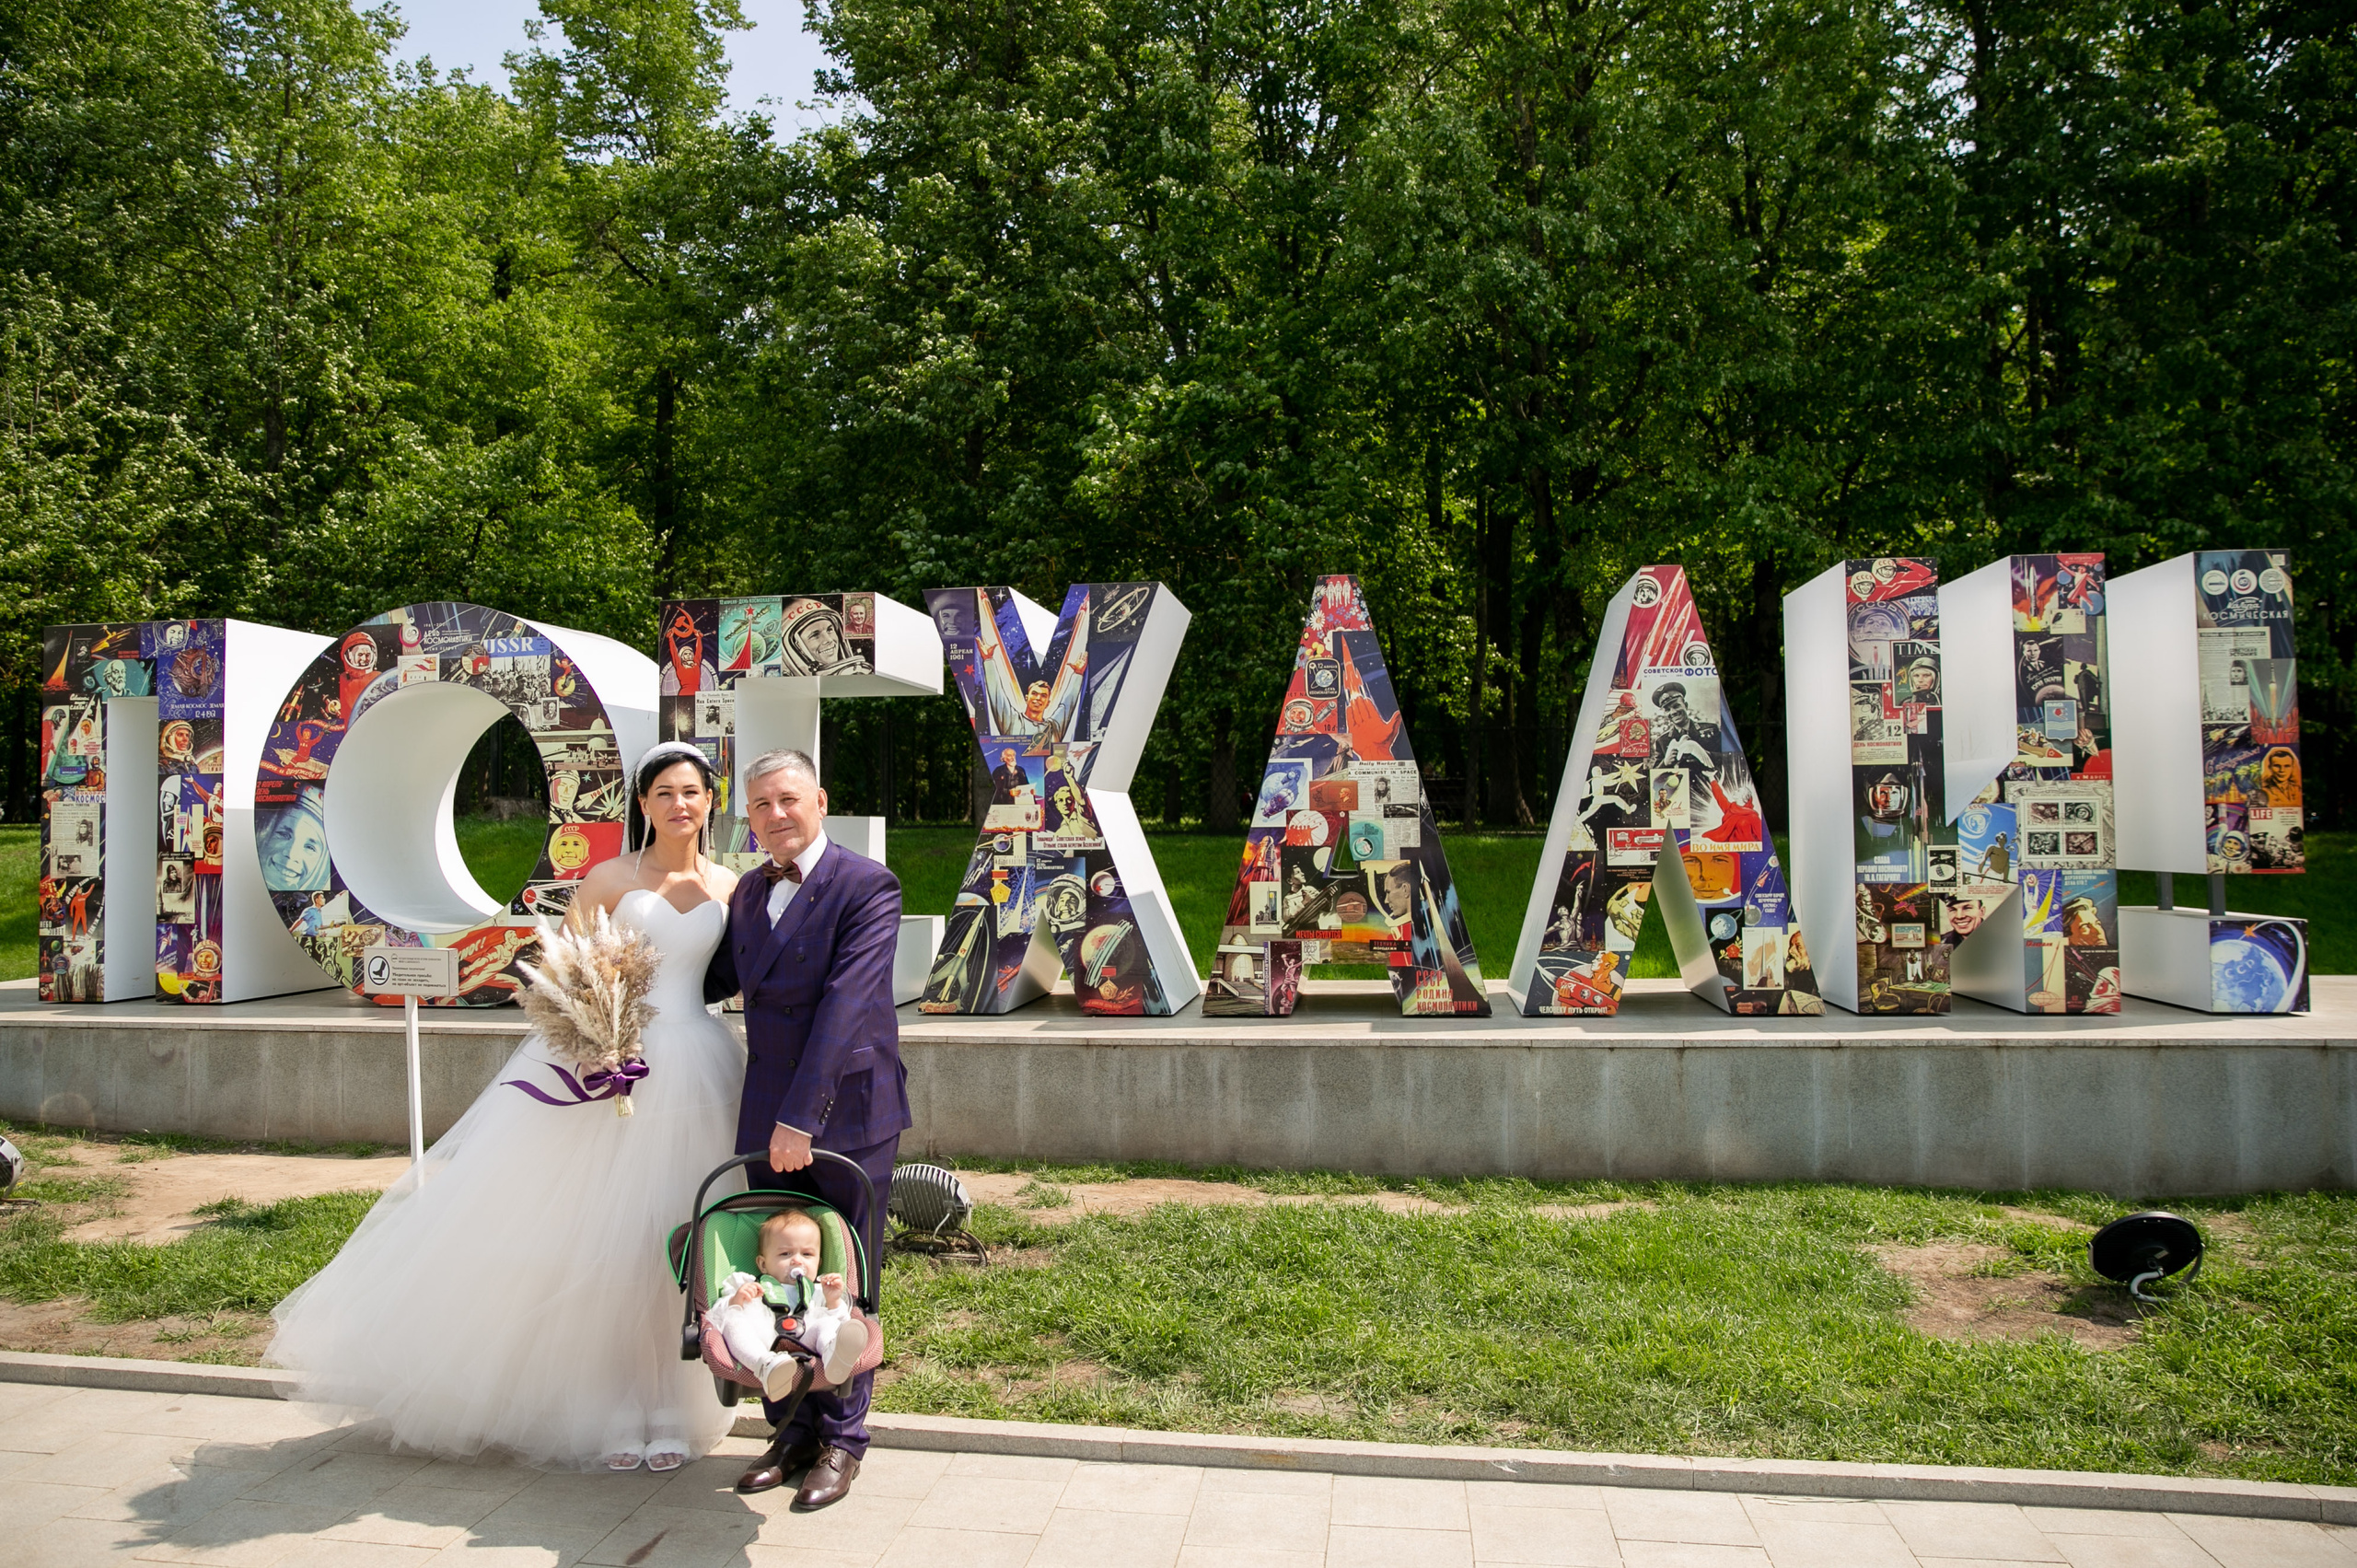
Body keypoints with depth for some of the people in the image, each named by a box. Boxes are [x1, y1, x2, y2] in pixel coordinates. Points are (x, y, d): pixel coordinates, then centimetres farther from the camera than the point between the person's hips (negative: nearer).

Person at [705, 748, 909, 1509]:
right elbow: (719, 976, 23)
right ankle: (793, 1429, 29)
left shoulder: (867, 886, -13)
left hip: (848, 1113, -6)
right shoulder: (750, 891, 10)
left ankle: (841, 1440, 23)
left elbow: (844, 1005, -21)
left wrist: (801, 1117, -25)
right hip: (768, 1118, 6)